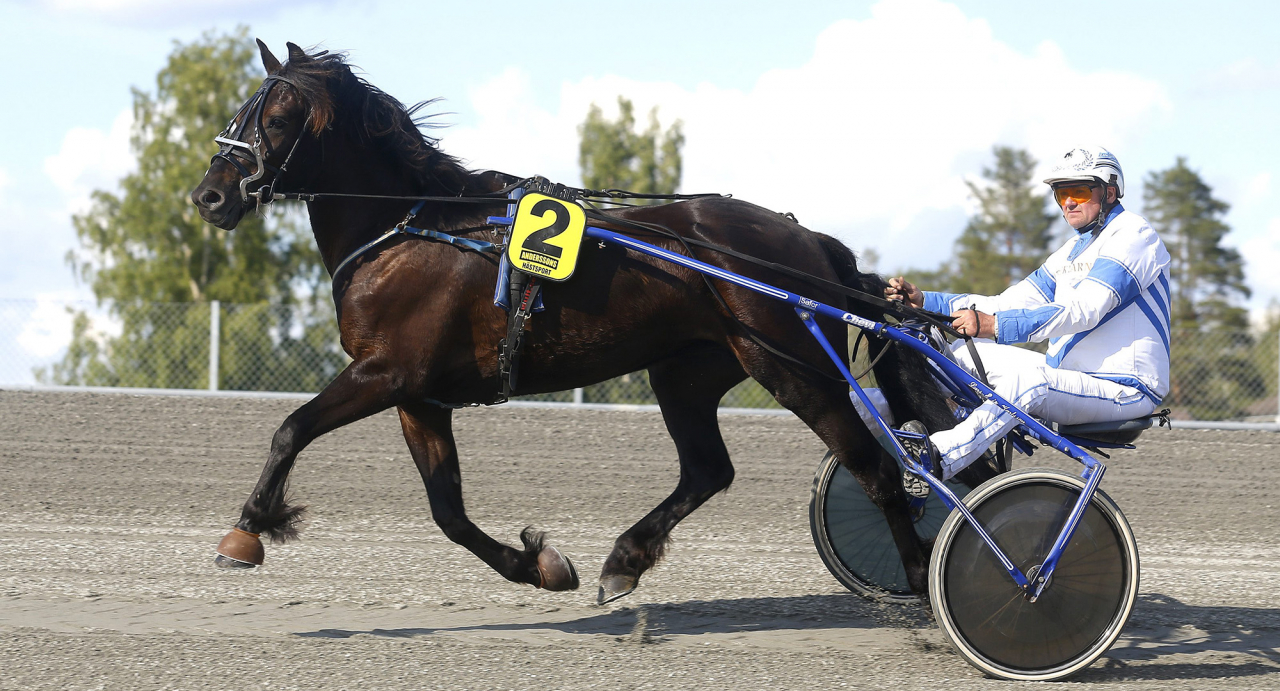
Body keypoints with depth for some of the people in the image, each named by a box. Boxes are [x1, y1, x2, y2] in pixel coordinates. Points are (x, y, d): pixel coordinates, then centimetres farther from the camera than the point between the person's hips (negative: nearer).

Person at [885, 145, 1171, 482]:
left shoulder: (1133, 235, -11)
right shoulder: (1075, 249, 20)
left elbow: (1083, 312, -25)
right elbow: (1008, 304, 14)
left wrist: (994, 326, -35)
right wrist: (924, 301, 3)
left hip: (1125, 391, -10)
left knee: (1027, 378, -36)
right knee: (965, 352, 3)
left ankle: (939, 457, -46)